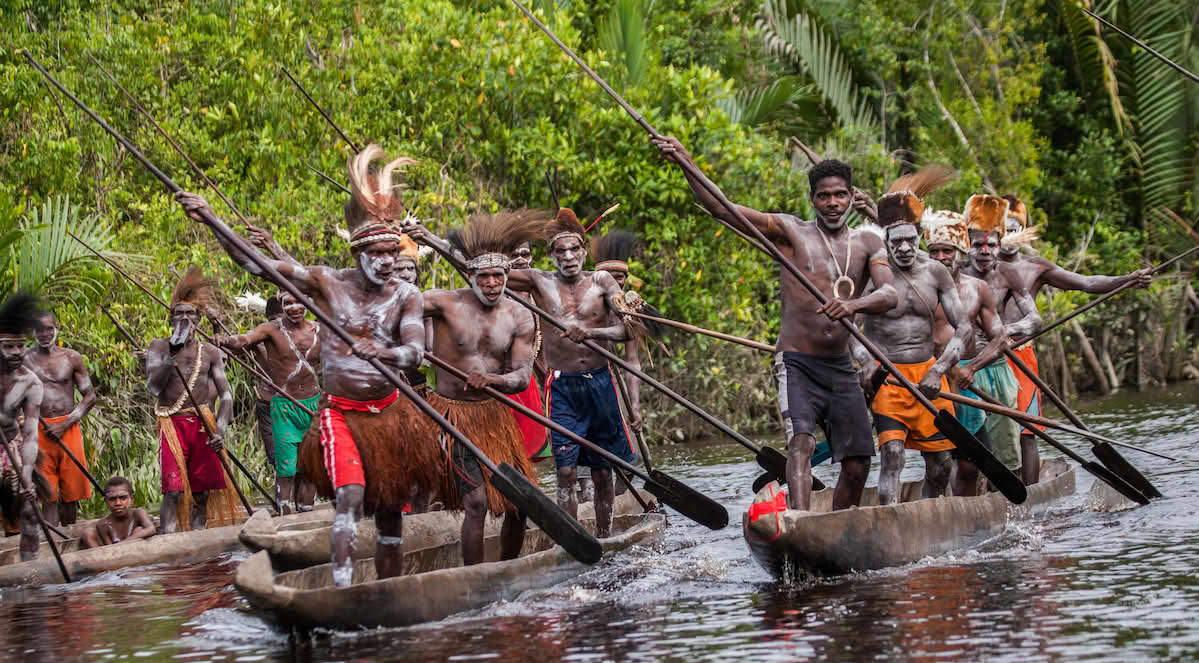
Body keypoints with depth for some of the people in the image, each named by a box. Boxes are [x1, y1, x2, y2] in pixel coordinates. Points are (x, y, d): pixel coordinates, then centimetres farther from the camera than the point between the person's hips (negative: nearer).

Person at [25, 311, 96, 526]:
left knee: (70, 493, 3)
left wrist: (64, 425, -5)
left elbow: (90, 396, 6)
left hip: (68, 429, 1)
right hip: (39, 432, -1)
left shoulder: (72, 358, 6)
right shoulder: (25, 360, 4)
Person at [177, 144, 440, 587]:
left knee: (390, 512, 7)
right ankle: (341, 588, -31)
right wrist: (210, 220, -19)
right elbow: (254, 263, -9)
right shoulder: (327, 283, -6)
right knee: (350, 496, -23)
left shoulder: (406, 296, -3)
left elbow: (414, 352, -19)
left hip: (389, 413, 2)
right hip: (340, 413, -2)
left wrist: (382, 353, -41)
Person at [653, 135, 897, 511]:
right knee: (801, 440, -26)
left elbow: (890, 295, -10)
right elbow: (720, 208, -8)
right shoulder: (791, 233, 0)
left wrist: (854, 304, -32)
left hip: (841, 367, 4)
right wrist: (686, 164, -22)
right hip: (797, 363, -4)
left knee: (857, 464, 3)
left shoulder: (868, 244, 8)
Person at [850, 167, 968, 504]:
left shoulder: (935, 273, 1)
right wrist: (865, 360, -36)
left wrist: (938, 371, -16)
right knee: (891, 452, -18)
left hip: (928, 373, 4)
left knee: (940, 461, 6)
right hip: (886, 376, -4)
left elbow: (962, 327, -2)